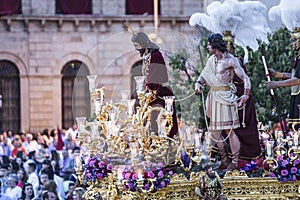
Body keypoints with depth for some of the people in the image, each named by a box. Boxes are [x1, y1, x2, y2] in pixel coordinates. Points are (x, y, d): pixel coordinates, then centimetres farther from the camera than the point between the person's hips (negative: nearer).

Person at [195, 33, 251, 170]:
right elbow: (204, 75, 16)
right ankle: (224, 161, 15)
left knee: (229, 130, -8)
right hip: (214, 97, 7)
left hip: (226, 97, -7)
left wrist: (246, 95, -22)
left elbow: (245, 78, -10)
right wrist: (198, 84, -7)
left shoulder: (230, 60, -8)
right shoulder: (211, 60, 12)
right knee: (215, 130, 8)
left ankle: (235, 162, -5)